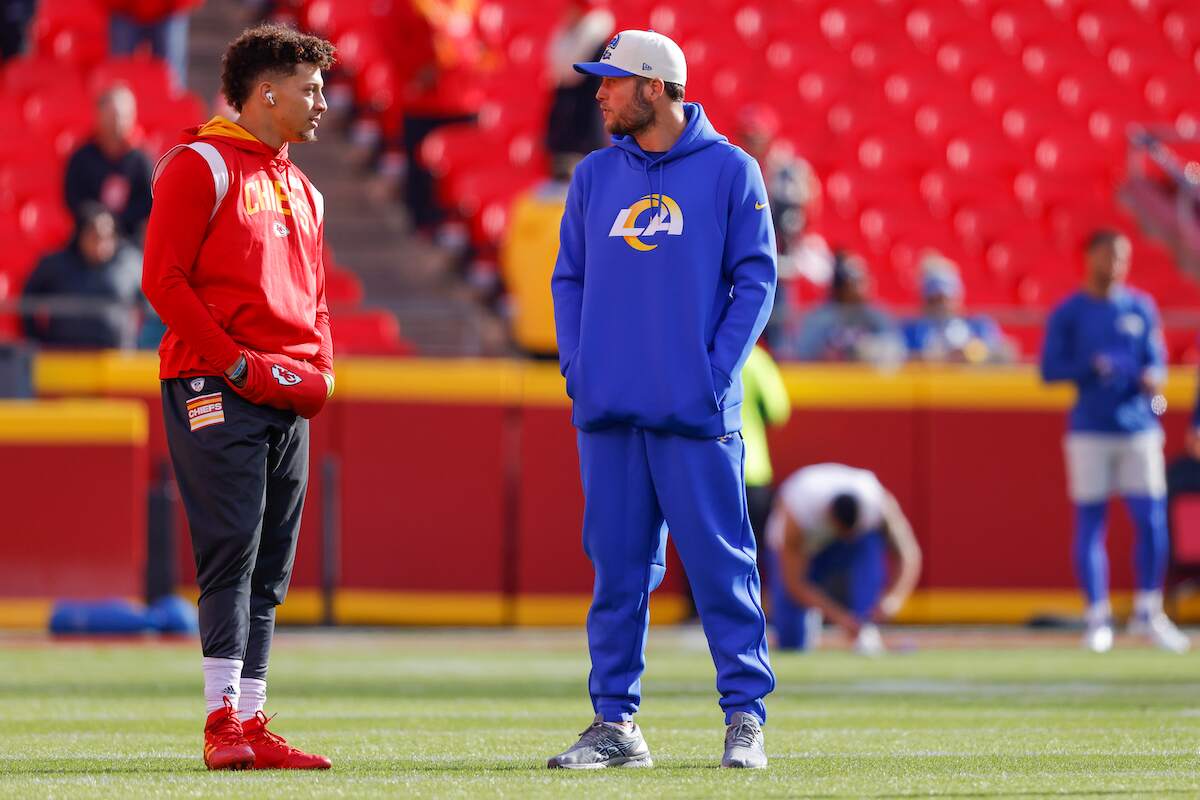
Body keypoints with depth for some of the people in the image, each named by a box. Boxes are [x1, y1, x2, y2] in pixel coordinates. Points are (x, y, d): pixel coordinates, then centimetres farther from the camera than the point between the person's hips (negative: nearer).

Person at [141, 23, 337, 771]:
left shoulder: (301, 190, 22)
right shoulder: (200, 167, -3)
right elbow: (165, 280, -10)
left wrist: (321, 371, 8)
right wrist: (238, 365, -15)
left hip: (289, 399, 8)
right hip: (215, 391, -8)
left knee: (270, 570, 6)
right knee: (232, 550, -13)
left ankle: (252, 726, 7)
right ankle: (224, 721, -14)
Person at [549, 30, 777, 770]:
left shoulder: (729, 169, 1)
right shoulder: (595, 175, 13)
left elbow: (756, 279, -1)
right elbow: (570, 278, 16)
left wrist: (718, 372, -9)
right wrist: (576, 368, 3)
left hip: (695, 409, -4)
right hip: (607, 409, 4)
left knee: (721, 563, -4)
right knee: (617, 566, 5)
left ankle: (746, 718, 1)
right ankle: (614, 723, 10)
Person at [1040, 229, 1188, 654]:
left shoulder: (1141, 308, 10)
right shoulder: (1068, 312, 1)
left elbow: (1156, 360, 13)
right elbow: (1050, 368, -2)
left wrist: (1153, 377, -9)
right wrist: (1090, 368, -19)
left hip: (1138, 428, 2)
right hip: (1089, 430, -2)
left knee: (1152, 520, -4)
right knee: (1090, 521, -1)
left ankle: (1148, 611, 8)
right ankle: (1096, 616, 6)